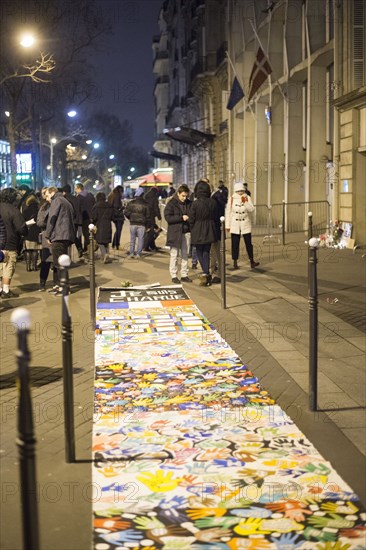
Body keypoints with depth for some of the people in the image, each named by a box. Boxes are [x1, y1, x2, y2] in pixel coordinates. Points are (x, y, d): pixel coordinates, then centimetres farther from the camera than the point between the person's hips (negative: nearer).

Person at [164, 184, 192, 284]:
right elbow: (168, 217, -14)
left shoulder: (189, 203, 8)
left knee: (185, 255, 9)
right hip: (175, 233, -4)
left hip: (187, 232, 4)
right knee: (174, 255, 1)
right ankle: (174, 276, 8)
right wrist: (181, 218, -20)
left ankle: (184, 275, 16)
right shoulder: (171, 203, -6)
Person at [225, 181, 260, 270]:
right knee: (235, 244, 3)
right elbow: (228, 212, 2)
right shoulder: (231, 199, -2)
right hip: (234, 225, 0)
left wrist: (245, 202, -24)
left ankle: (252, 262, 7)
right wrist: (227, 225, 1)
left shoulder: (247, 198, -1)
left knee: (248, 243, 0)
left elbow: (251, 210, -10)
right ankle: (235, 263, 10)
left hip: (246, 224, 0)